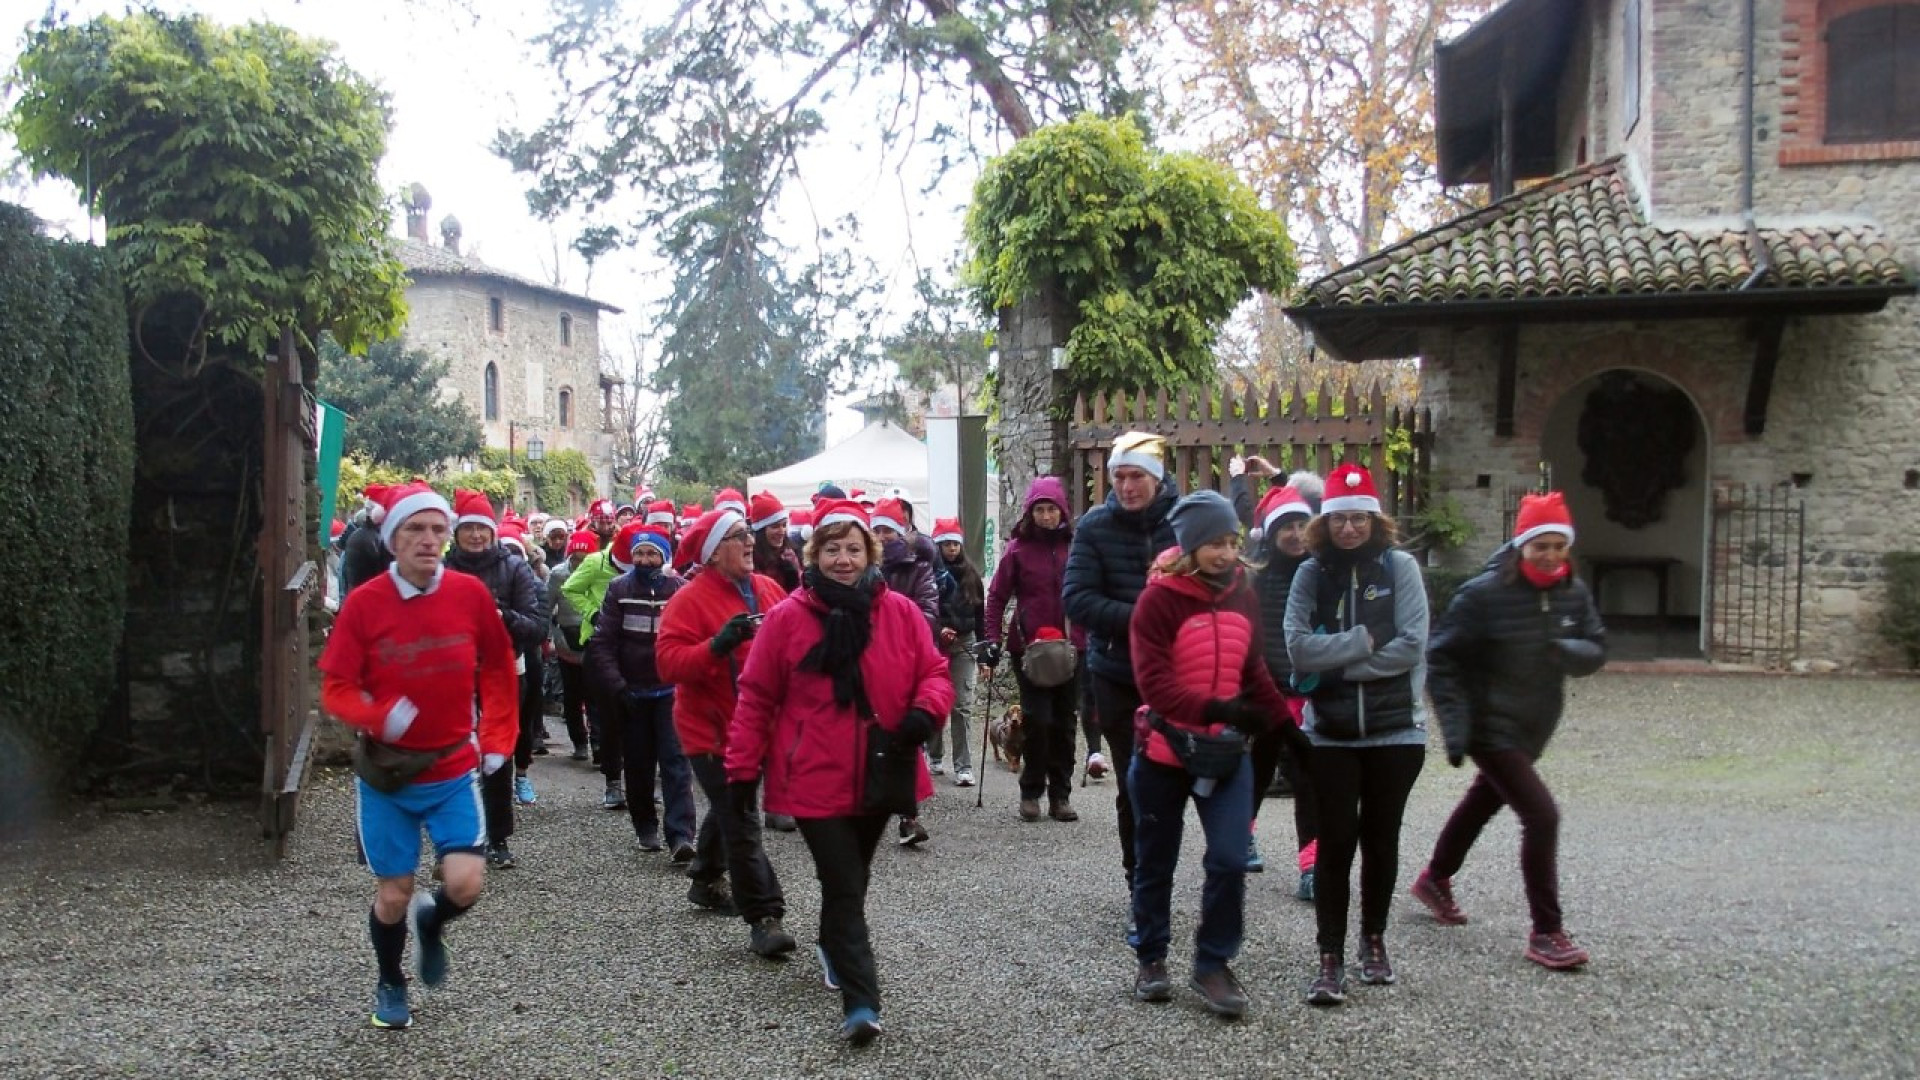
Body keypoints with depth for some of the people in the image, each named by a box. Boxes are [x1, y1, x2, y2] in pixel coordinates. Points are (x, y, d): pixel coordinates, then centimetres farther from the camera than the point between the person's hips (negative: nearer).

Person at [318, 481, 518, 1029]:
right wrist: (378, 716, -26)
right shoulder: (363, 602, -11)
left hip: (454, 770, 1)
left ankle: (432, 922, 26)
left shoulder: (470, 593, -6)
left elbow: (498, 669, 7)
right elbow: (335, 688, -6)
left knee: (466, 883, -12)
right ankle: (390, 984, 38)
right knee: (394, 895, 8)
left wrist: (498, 739, 4)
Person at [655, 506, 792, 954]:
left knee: (729, 810, 23)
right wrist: (718, 645, -34)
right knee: (742, 822, -8)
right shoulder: (689, 599, -14)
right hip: (712, 728, -7)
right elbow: (668, 662, -21)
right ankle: (763, 917, -3)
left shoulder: (768, 590, 4)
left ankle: (706, 880, 44)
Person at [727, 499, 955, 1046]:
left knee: (852, 879, 23)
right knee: (844, 888, -7)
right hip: (816, 779, -3)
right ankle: (861, 1002, -6)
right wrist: (743, 768, -3)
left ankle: (833, 945, 49)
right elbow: (757, 697, -2)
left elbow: (933, 672, 3)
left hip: (879, 775, 4)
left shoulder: (901, 612, -2)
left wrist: (926, 710, -19)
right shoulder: (787, 617, -7)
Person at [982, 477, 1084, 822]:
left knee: (1063, 722, 8)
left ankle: (1060, 794, 18)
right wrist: (992, 643, -6)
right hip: (1028, 647, -2)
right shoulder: (1018, 548, -2)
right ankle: (1031, 792, 11)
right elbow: (997, 597, 0)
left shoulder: (1075, 546, 3)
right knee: (1037, 719, -6)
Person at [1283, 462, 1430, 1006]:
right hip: (1331, 733, 0)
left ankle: (1374, 939, 32)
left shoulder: (1400, 567, -4)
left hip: (1396, 730, 0)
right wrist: (1364, 641, -14)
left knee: (1381, 839, 13)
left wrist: (1336, 664, -13)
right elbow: (1298, 648, -12)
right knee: (1335, 843, 1)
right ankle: (1330, 958, 8)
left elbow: (1411, 646, -13)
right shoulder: (1311, 574, -1)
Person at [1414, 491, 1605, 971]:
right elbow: (1441, 659, -16)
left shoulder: (1574, 593, -3)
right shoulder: (1485, 594, -20)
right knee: (1542, 816, -15)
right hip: (1490, 727, -7)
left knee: (1483, 802, 25)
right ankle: (1547, 933, -4)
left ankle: (1435, 879, 48)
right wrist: (1455, 726, -23)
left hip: (1534, 728, 7)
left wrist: (1570, 651, -23)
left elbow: (1596, 652, 1)